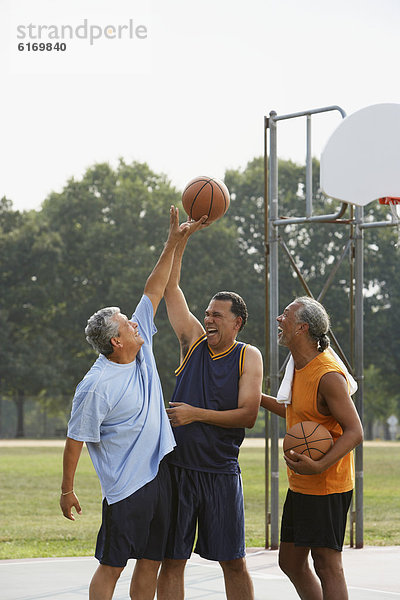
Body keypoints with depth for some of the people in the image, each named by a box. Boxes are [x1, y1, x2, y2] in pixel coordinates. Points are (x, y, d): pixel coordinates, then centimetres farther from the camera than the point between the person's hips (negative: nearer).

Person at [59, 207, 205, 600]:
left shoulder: (142, 349, 4)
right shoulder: (96, 387, -17)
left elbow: (153, 291, 10)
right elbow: (75, 441, -11)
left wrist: (173, 244, 7)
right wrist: (67, 491, -7)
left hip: (159, 475, 8)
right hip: (124, 486, -8)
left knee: (151, 561, 10)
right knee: (111, 566, -3)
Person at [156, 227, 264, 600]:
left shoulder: (249, 357, 0)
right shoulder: (194, 342, 6)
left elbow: (247, 415, -9)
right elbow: (169, 287, 6)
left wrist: (196, 414, -13)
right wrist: (180, 239, 1)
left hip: (221, 472, -2)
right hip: (177, 468, 2)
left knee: (233, 562, 5)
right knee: (172, 561, 2)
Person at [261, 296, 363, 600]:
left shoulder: (328, 375, -19)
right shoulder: (301, 367, 11)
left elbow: (354, 432, -21)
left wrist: (319, 466, -33)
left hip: (326, 486, -10)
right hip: (301, 485, 10)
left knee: (327, 566, -7)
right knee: (291, 561, 14)